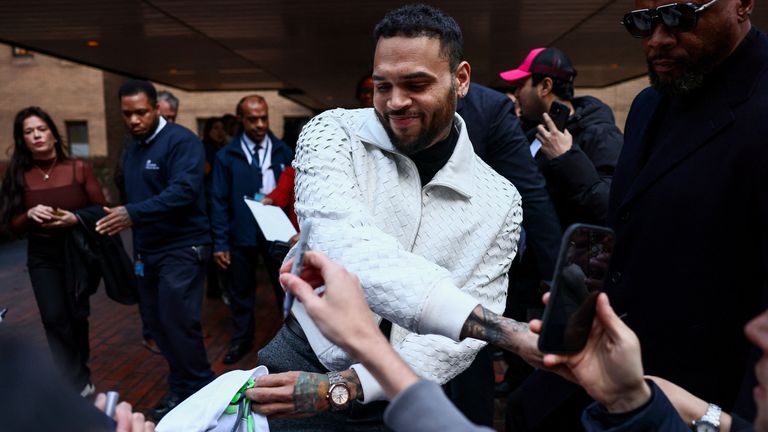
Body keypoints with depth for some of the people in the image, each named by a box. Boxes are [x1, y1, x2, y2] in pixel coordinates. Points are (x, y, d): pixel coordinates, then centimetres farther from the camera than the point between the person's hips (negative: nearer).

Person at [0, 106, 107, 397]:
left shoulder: (79, 168, -7)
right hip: (42, 256, 1)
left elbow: (101, 210, -3)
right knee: (55, 319, -6)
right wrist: (30, 215, -18)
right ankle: (79, 384, 9)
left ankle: (76, 377, 33)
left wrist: (75, 218, -21)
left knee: (76, 316, 8)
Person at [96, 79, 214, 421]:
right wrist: (136, 248, 13)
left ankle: (201, 391, 12)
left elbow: (184, 191, -26)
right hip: (148, 251, 9)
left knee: (178, 321, -6)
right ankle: (181, 386, 27)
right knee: (156, 321, 12)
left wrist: (133, 214, -34)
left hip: (182, 248, -8)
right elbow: (134, 196, 18)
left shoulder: (181, 141, -13)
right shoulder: (132, 149, 14)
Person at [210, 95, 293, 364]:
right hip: (242, 235, 0)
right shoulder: (226, 155, -1)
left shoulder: (283, 151, 1)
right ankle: (241, 340, 31)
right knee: (241, 291, 13)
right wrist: (220, 242, -6)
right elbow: (219, 201, -2)